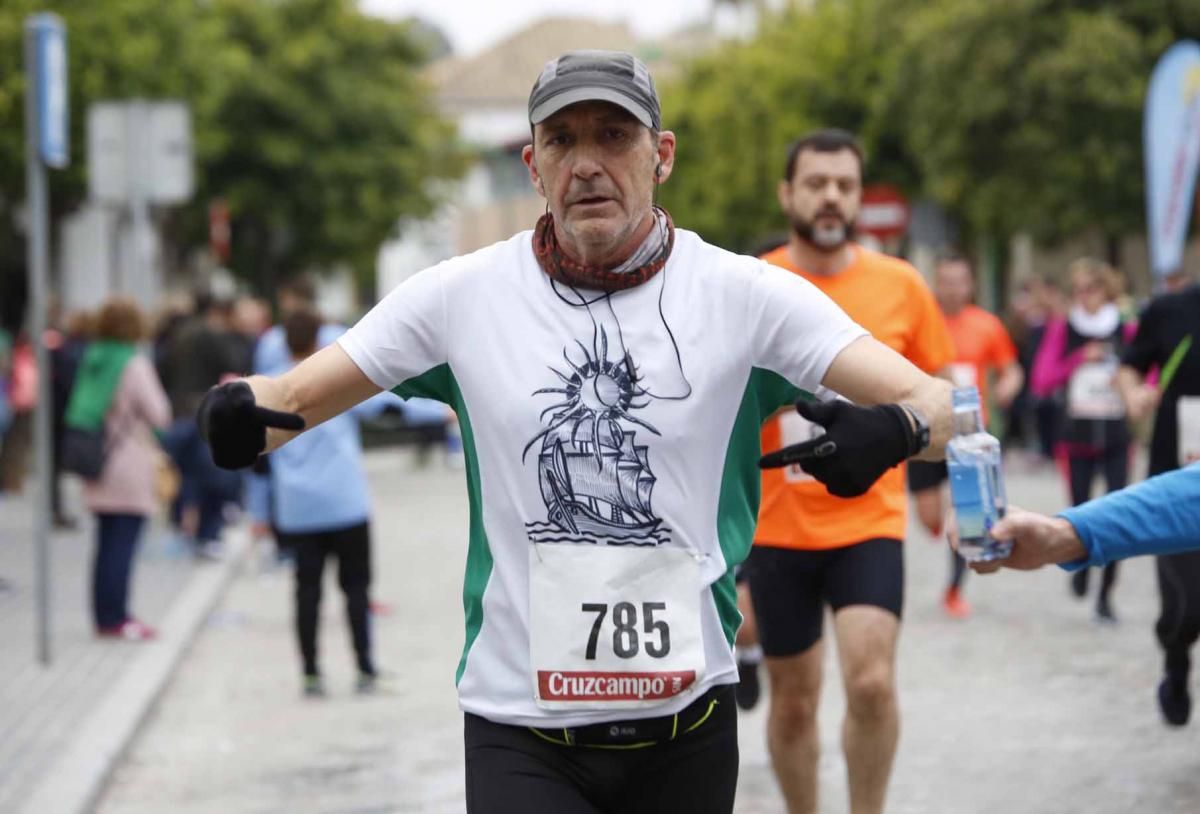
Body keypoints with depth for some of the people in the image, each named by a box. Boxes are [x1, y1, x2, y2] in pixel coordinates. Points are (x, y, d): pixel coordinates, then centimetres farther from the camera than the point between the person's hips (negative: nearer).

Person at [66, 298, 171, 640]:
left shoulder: (91, 361, 8)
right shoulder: (135, 365, -12)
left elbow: (78, 410, 12)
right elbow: (160, 414, -12)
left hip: (98, 468, 6)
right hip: (130, 467, -6)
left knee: (106, 544, 11)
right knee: (123, 545, -3)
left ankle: (105, 615, 13)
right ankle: (116, 618, -3)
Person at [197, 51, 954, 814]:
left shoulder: (744, 294, -4)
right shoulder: (462, 295, -1)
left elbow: (931, 401, -8)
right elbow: (292, 400, 4)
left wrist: (891, 430, -32)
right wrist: (237, 414, -20)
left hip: (688, 728, 1)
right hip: (519, 735, -1)